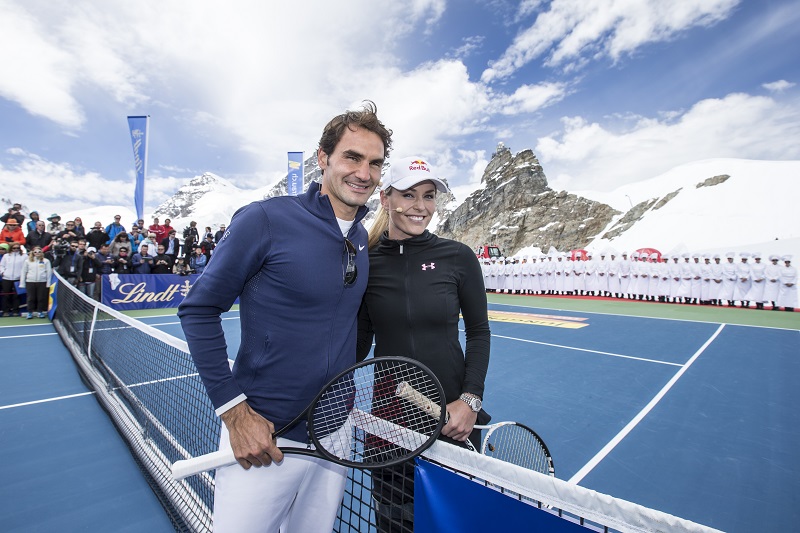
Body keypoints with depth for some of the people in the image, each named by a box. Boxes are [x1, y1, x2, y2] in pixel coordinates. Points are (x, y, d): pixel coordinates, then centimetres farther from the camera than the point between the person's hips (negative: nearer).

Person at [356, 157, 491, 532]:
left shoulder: (458, 257, -8)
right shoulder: (367, 262, -5)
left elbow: (478, 332, -1)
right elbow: (361, 340, 2)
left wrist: (470, 399, -9)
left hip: (453, 416, 0)